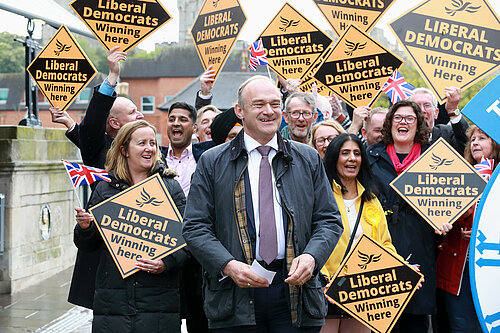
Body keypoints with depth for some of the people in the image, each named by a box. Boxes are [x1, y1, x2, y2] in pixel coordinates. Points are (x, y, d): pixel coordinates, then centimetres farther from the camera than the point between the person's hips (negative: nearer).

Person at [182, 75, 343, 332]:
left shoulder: (309, 159, 10)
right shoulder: (212, 163, 4)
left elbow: (328, 220, 10)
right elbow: (195, 227, 1)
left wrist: (311, 256, -10)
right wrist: (228, 265, -14)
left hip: (295, 290, 2)